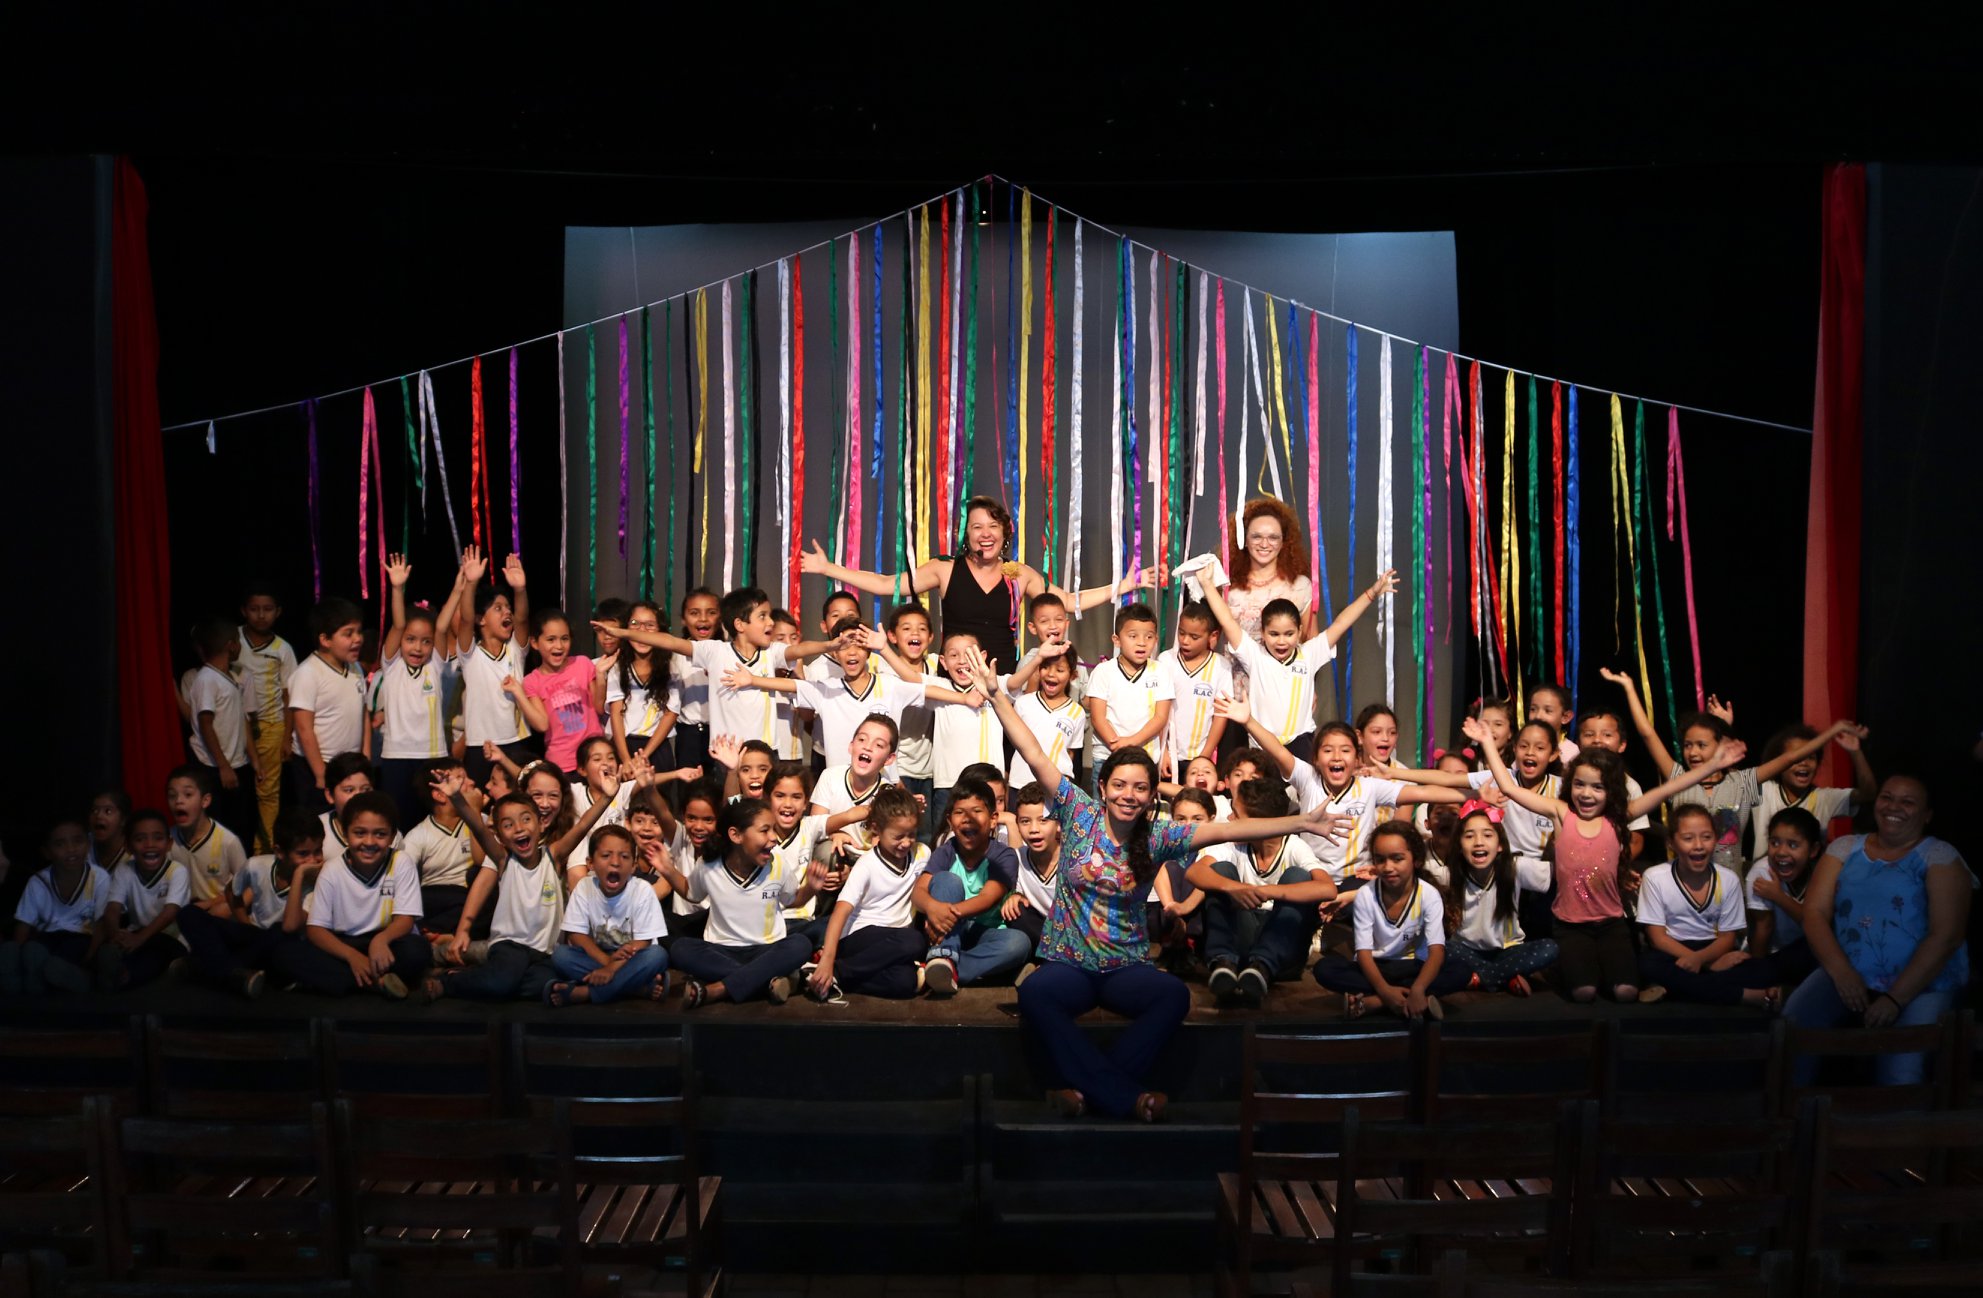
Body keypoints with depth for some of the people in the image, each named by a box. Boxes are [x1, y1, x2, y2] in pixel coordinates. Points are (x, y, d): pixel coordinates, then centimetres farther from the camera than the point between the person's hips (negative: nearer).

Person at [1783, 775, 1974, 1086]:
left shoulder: (1941, 858, 3)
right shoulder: (1844, 848, 14)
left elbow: (1945, 936, -7)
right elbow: (1815, 913, 6)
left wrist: (1895, 998, -15)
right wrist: (1841, 972, -12)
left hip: (1924, 983, -3)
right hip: (1846, 974, 3)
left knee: (1900, 1072, -29)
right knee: (1793, 1024, -26)